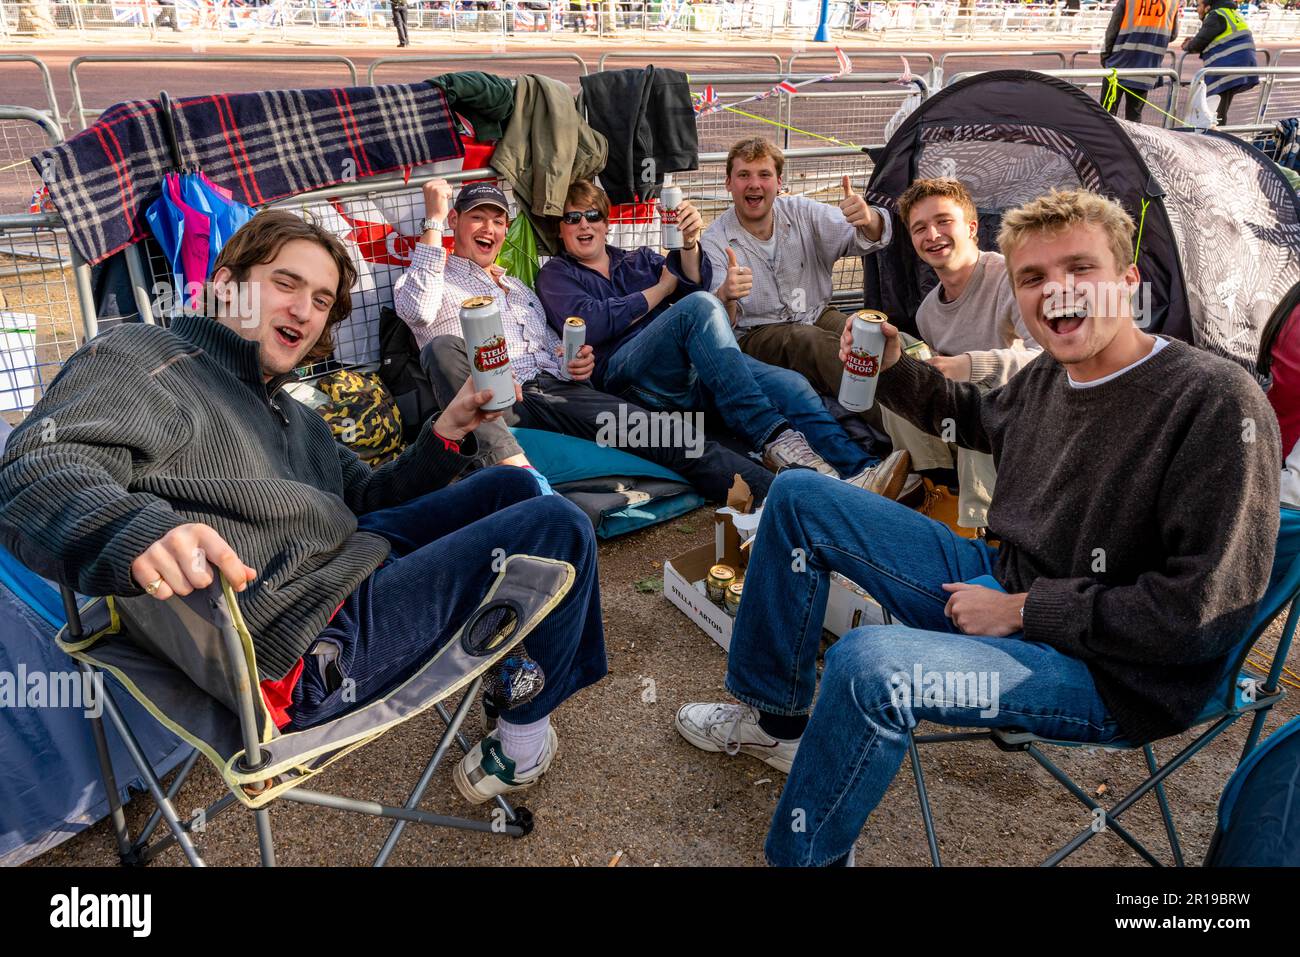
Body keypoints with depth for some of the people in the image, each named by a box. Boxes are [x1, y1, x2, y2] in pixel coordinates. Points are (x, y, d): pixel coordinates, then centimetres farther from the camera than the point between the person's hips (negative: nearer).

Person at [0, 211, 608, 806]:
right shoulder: (142, 356, -4)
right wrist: (136, 527, -44)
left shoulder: (295, 419, 24)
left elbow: (365, 501, 25)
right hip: (308, 653, -10)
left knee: (510, 485, 20)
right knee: (556, 527, -9)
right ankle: (523, 737, 13)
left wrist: (445, 435, 9)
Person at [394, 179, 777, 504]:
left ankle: (767, 491, -35)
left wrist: (578, 364, 5)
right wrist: (432, 221, -4)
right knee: (443, 347, -36)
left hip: (557, 391, 3)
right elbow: (417, 311, -8)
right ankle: (509, 461, -49)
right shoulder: (434, 276, 17)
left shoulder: (517, 286, 33)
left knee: (665, 433, -21)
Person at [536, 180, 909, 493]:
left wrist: (689, 242, -9)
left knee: (790, 384, -20)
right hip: (625, 373, -5)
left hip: (694, 367, 5)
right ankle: (773, 438, -40)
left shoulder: (640, 260, 30)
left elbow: (694, 282, 12)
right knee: (699, 306, -32)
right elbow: (589, 324, -4)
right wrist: (661, 289, 5)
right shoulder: (556, 274, 17)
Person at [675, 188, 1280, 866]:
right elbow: (981, 420, 26)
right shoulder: (1046, 376, 2)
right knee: (798, 496, 8)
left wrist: (1019, 609, -18)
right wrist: (892, 370, 8)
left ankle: (801, 853, -8)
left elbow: (1207, 608, -23)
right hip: (998, 589, 8)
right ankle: (774, 716, 18)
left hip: (1114, 673, -8)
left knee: (867, 663, -37)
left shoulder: (1218, 402, -20)